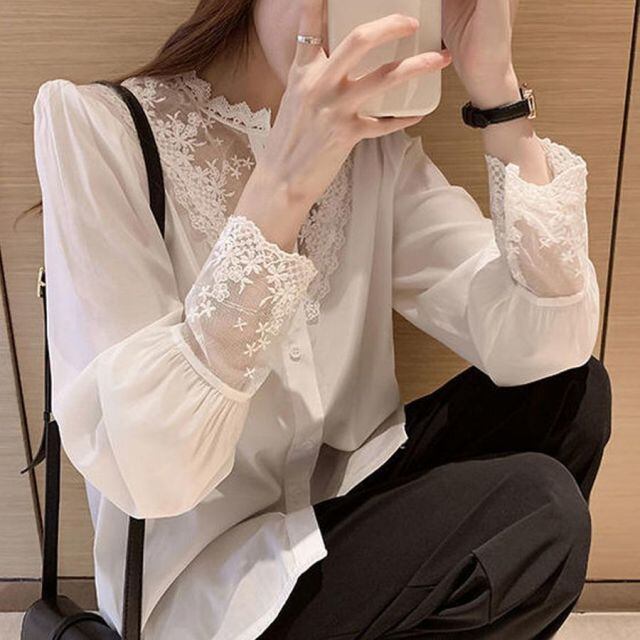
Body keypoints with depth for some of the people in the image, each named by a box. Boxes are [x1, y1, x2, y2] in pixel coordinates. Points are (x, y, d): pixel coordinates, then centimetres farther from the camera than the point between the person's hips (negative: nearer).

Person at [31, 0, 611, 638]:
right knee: (533, 508, -21)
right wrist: (278, 191, -33)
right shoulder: (96, 124, -16)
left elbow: (546, 351, -15)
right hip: (204, 583, -5)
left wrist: (498, 91, -22)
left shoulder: (376, 145, -2)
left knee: (575, 392, -9)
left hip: (344, 500, 6)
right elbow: (145, 471, -26)